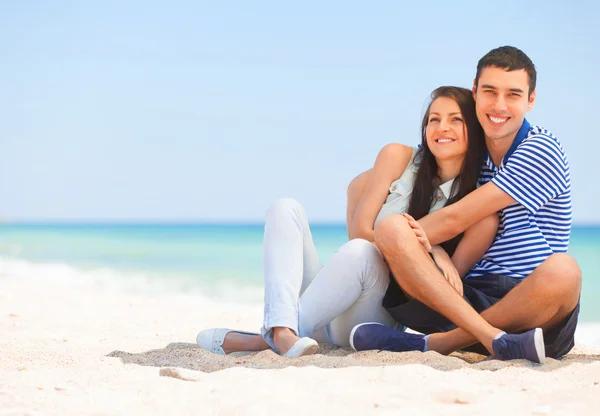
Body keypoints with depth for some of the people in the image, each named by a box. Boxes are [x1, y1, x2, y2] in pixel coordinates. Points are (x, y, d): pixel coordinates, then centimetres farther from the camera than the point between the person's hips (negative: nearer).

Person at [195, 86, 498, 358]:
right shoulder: (398, 157, 5)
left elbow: (449, 282, -4)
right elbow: (359, 229, -2)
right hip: (330, 307, 3)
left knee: (361, 253, -35)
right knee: (286, 209, -17)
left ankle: (265, 339, -30)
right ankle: (283, 329, -39)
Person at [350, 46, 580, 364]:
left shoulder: (541, 150, -3)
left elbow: (454, 220, -9)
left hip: (535, 309, -3)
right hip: (467, 296, 4)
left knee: (563, 271, -38)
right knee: (389, 228, -19)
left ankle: (436, 344, -29)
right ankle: (492, 338, -35)